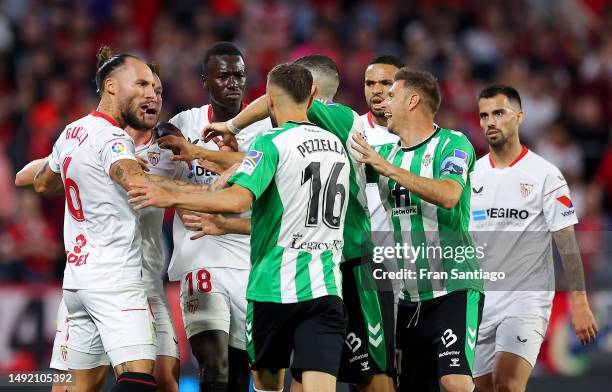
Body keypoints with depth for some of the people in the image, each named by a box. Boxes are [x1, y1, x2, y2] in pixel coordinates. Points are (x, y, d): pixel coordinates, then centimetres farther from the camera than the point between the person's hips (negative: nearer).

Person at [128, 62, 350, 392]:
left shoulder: (272, 142, -7)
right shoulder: (336, 145, 13)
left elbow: (238, 200, -21)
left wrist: (171, 198, -13)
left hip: (275, 286, -4)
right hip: (326, 288, 4)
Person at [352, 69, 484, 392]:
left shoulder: (452, 144, -6)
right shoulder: (386, 153, 15)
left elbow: (449, 195, -22)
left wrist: (389, 169, -22)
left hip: (452, 289, -7)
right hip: (408, 296, 7)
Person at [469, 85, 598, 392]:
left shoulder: (545, 174, -4)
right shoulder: (470, 175, 9)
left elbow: (567, 242, -5)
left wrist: (579, 303, -11)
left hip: (528, 299, -5)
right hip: (478, 304, 5)